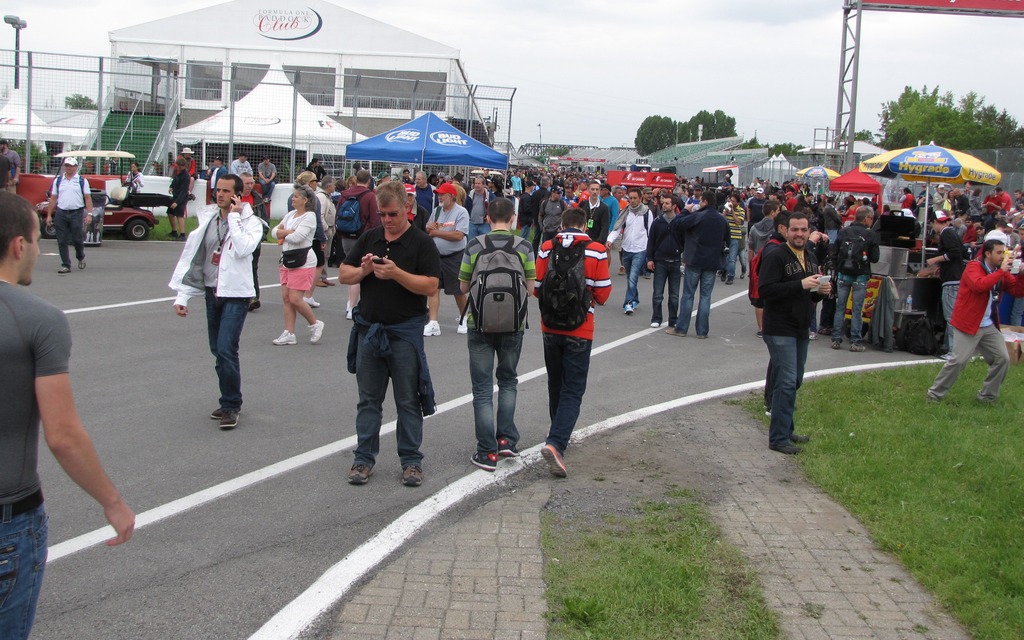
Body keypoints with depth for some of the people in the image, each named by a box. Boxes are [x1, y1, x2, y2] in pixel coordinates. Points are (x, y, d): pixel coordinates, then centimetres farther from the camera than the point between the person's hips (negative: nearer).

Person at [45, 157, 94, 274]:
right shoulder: (58, 181, 12)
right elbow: (53, 199, 13)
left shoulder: (82, 181, 4)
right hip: (61, 213, 3)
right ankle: (66, 266, 6)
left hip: (76, 213, -3)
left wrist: (89, 214, -11)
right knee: (62, 241, 0)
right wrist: (49, 215, 9)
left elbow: (88, 198, -1)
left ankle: (81, 258, 29)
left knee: (77, 239, 0)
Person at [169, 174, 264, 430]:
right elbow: (193, 255, 9)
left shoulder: (250, 222, -5)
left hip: (236, 294, -5)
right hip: (212, 293, 6)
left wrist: (234, 216, -16)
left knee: (226, 350, -14)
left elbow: (243, 249, -25)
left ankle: (231, 406, -2)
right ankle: (229, 401, 26)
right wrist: (182, 295, 5)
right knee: (218, 351, 12)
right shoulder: (207, 219, 8)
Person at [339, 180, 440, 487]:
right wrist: (363, 271, -10)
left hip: (405, 332, -4)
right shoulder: (369, 238, 9)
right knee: (368, 399, 11)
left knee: (408, 401, 4)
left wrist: (396, 273, -24)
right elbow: (343, 275, 10)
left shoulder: (421, 242, -5)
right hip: (368, 329, 4)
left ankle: (411, 460, 14)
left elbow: (430, 286, -13)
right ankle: (364, 458, 19)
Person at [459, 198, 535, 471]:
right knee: (508, 380, 21)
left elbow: (463, 287, 3)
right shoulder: (524, 247, -4)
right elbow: (530, 287, -1)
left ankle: (487, 452, 2)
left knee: (483, 388, 5)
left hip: (480, 323, -1)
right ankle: (506, 439, 11)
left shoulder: (474, 246, -3)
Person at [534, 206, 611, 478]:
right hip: (579, 330, -3)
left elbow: (536, 289, 1)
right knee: (573, 390, -1)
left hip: (550, 328, 3)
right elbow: (602, 294, -7)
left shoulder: (546, 249, -3)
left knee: (556, 385, 20)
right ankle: (556, 443, -18)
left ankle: (559, 436, 35)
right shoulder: (596, 251, -8)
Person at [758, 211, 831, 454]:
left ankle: (786, 430, 26)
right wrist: (800, 285, -26)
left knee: (794, 381, 14)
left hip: (801, 330, 9)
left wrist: (821, 291, 3)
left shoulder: (810, 259, 15)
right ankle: (778, 438, -6)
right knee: (786, 382, -11)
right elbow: (765, 289, -24)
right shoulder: (776, 257, -12)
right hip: (780, 331, -9)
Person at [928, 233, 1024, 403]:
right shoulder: (974, 267, -11)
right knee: (958, 361, -9)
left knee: (1003, 359, 3)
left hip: (989, 327, 7)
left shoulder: (1001, 272, 10)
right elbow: (979, 285, -31)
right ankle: (935, 394, 3)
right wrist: (1001, 271, -24)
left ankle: (987, 396, 16)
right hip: (968, 324, -7)